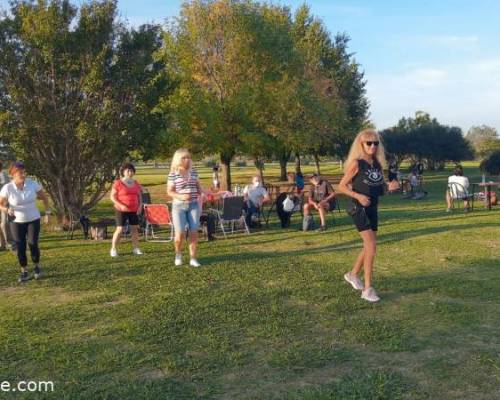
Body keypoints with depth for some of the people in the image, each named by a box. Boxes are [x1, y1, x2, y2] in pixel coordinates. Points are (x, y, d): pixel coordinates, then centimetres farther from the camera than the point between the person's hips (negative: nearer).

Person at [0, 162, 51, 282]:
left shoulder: (33, 184, -13)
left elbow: (45, 197, 2)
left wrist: (47, 213, -2)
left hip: (33, 219, 0)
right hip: (17, 222, 0)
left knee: (33, 244, -13)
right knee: (20, 247, -1)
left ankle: (37, 267, 12)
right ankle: (24, 272, 19)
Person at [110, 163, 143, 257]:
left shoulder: (136, 183, 9)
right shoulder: (118, 183, -7)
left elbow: (139, 196, 16)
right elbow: (112, 196, -8)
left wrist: (140, 205, -1)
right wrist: (121, 205, -20)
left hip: (134, 210, 5)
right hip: (121, 210, -5)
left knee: (135, 228, 6)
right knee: (120, 229, -7)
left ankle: (136, 248, 15)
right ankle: (113, 249, 3)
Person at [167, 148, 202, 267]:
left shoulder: (193, 172, 8)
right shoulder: (173, 174, -3)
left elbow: (198, 186, 18)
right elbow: (169, 191, -3)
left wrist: (202, 193, -2)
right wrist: (180, 196, -19)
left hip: (193, 205, 3)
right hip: (179, 206, -3)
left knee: (194, 232, -1)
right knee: (180, 233, -6)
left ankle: (193, 259, 8)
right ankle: (178, 254, 22)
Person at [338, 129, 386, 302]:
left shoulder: (377, 164, 8)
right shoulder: (356, 163, -10)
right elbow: (342, 186, -7)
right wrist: (358, 196, -21)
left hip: (372, 208, 7)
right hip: (358, 208, -7)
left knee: (369, 246, 14)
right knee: (371, 245, -15)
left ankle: (353, 274, 37)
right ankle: (367, 289, -9)